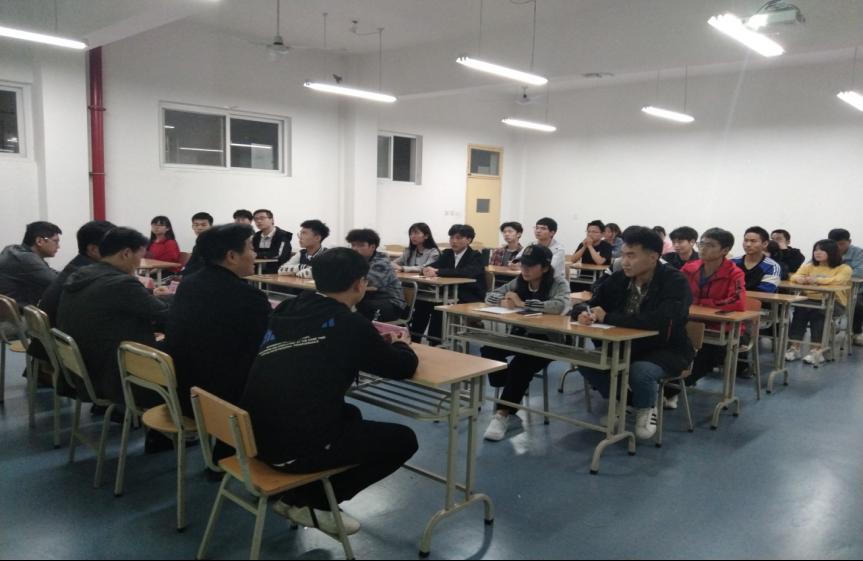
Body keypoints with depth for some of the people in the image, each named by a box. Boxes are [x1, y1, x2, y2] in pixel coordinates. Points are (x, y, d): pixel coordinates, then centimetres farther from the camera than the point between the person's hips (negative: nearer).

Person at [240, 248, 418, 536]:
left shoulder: (286, 310, 7)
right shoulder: (350, 324, -11)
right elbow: (404, 368, 1)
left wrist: (376, 341, 24)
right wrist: (401, 345, 23)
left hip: (257, 435, 8)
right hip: (297, 446, -8)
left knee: (349, 415, 30)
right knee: (403, 439, 9)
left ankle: (300, 496, 18)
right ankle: (310, 502, 10)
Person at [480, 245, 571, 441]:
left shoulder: (559, 284, -11)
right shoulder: (519, 282, 7)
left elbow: (560, 306, -32)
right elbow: (490, 295, 11)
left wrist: (522, 303, -25)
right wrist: (504, 300, -14)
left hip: (548, 341, -6)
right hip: (520, 336, 6)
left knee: (520, 364, -33)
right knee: (489, 350, -20)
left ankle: (503, 414, -19)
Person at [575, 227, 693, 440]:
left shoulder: (675, 282, -20)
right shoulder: (620, 278, -2)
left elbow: (662, 322, -35)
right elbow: (590, 304, 6)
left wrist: (608, 317, -29)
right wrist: (582, 313, -21)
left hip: (666, 351, -5)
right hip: (627, 346, 6)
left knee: (639, 371, -35)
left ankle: (646, 408, 1)